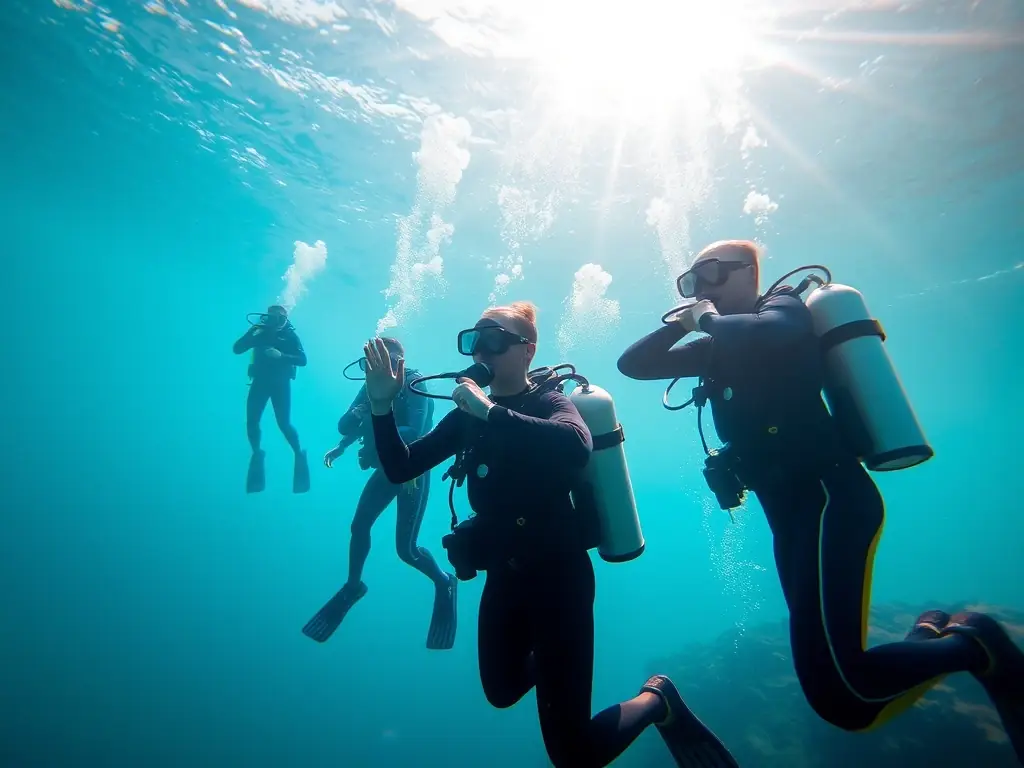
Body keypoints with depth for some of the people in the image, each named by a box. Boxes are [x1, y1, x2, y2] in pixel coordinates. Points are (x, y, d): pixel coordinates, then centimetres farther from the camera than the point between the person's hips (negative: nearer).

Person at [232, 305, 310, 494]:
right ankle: (257, 454, 22)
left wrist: (281, 355, -30)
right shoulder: (259, 331, 1)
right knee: (251, 422, -2)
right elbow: (237, 349, -6)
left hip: (281, 383, -3)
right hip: (259, 381, 3)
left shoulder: (290, 335, -6)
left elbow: (302, 360, -16)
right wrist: (252, 336, -22)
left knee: (284, 424, -9)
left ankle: (299, 455, 11)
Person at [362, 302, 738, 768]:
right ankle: (545, 660, 54)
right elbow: (400, 468, -1)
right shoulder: (467, 415, 2)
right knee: (501, 692, 28)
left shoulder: (548, 403, -15)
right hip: (504, 578, 6)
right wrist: (382, 405, -14)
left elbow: (576, 446, -39)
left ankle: (657, 699, 26)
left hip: (557, 577, -6)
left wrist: (492, 411, -37)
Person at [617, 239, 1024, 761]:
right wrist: (684, 324, 6)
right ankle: (931, 634, 25)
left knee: (837, 691, -15)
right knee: (830, 679, 11)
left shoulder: (783, 307, -2)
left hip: (828, 498, -8)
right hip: (791, 511, 9)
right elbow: (633, 365, 17)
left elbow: (761, 333, -29)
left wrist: (710, 319, -10)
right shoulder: (718, 349, 18)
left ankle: (969, 645, 6)